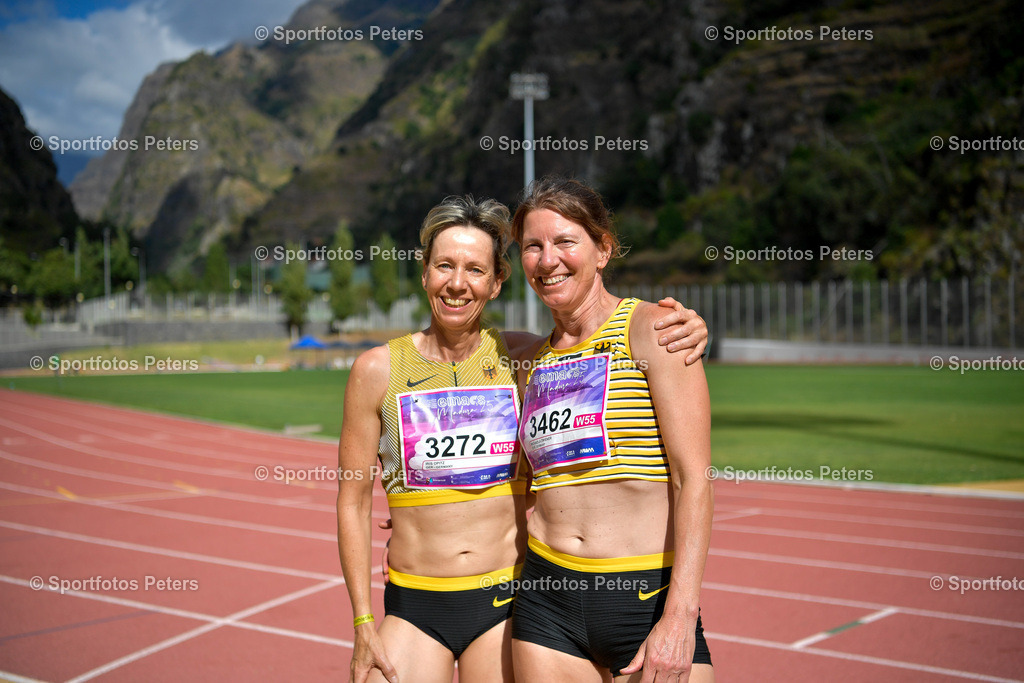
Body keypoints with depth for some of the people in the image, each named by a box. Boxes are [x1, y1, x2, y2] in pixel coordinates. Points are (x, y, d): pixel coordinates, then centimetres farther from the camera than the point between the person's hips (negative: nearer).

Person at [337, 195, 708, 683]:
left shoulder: (519, 358, -1)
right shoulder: (378, 370, -3)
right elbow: (353, 502, 1)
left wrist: (685, 331, -16)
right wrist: (363, 626, -2)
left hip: (505, 603, 1)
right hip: (413, 609, 0)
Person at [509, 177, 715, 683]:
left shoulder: (651, 329, -5)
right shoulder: (534, 361, 11)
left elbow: (693, 479, -11)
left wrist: (680, 617, -18)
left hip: (647, 599, -5)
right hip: (547, 603, 5)